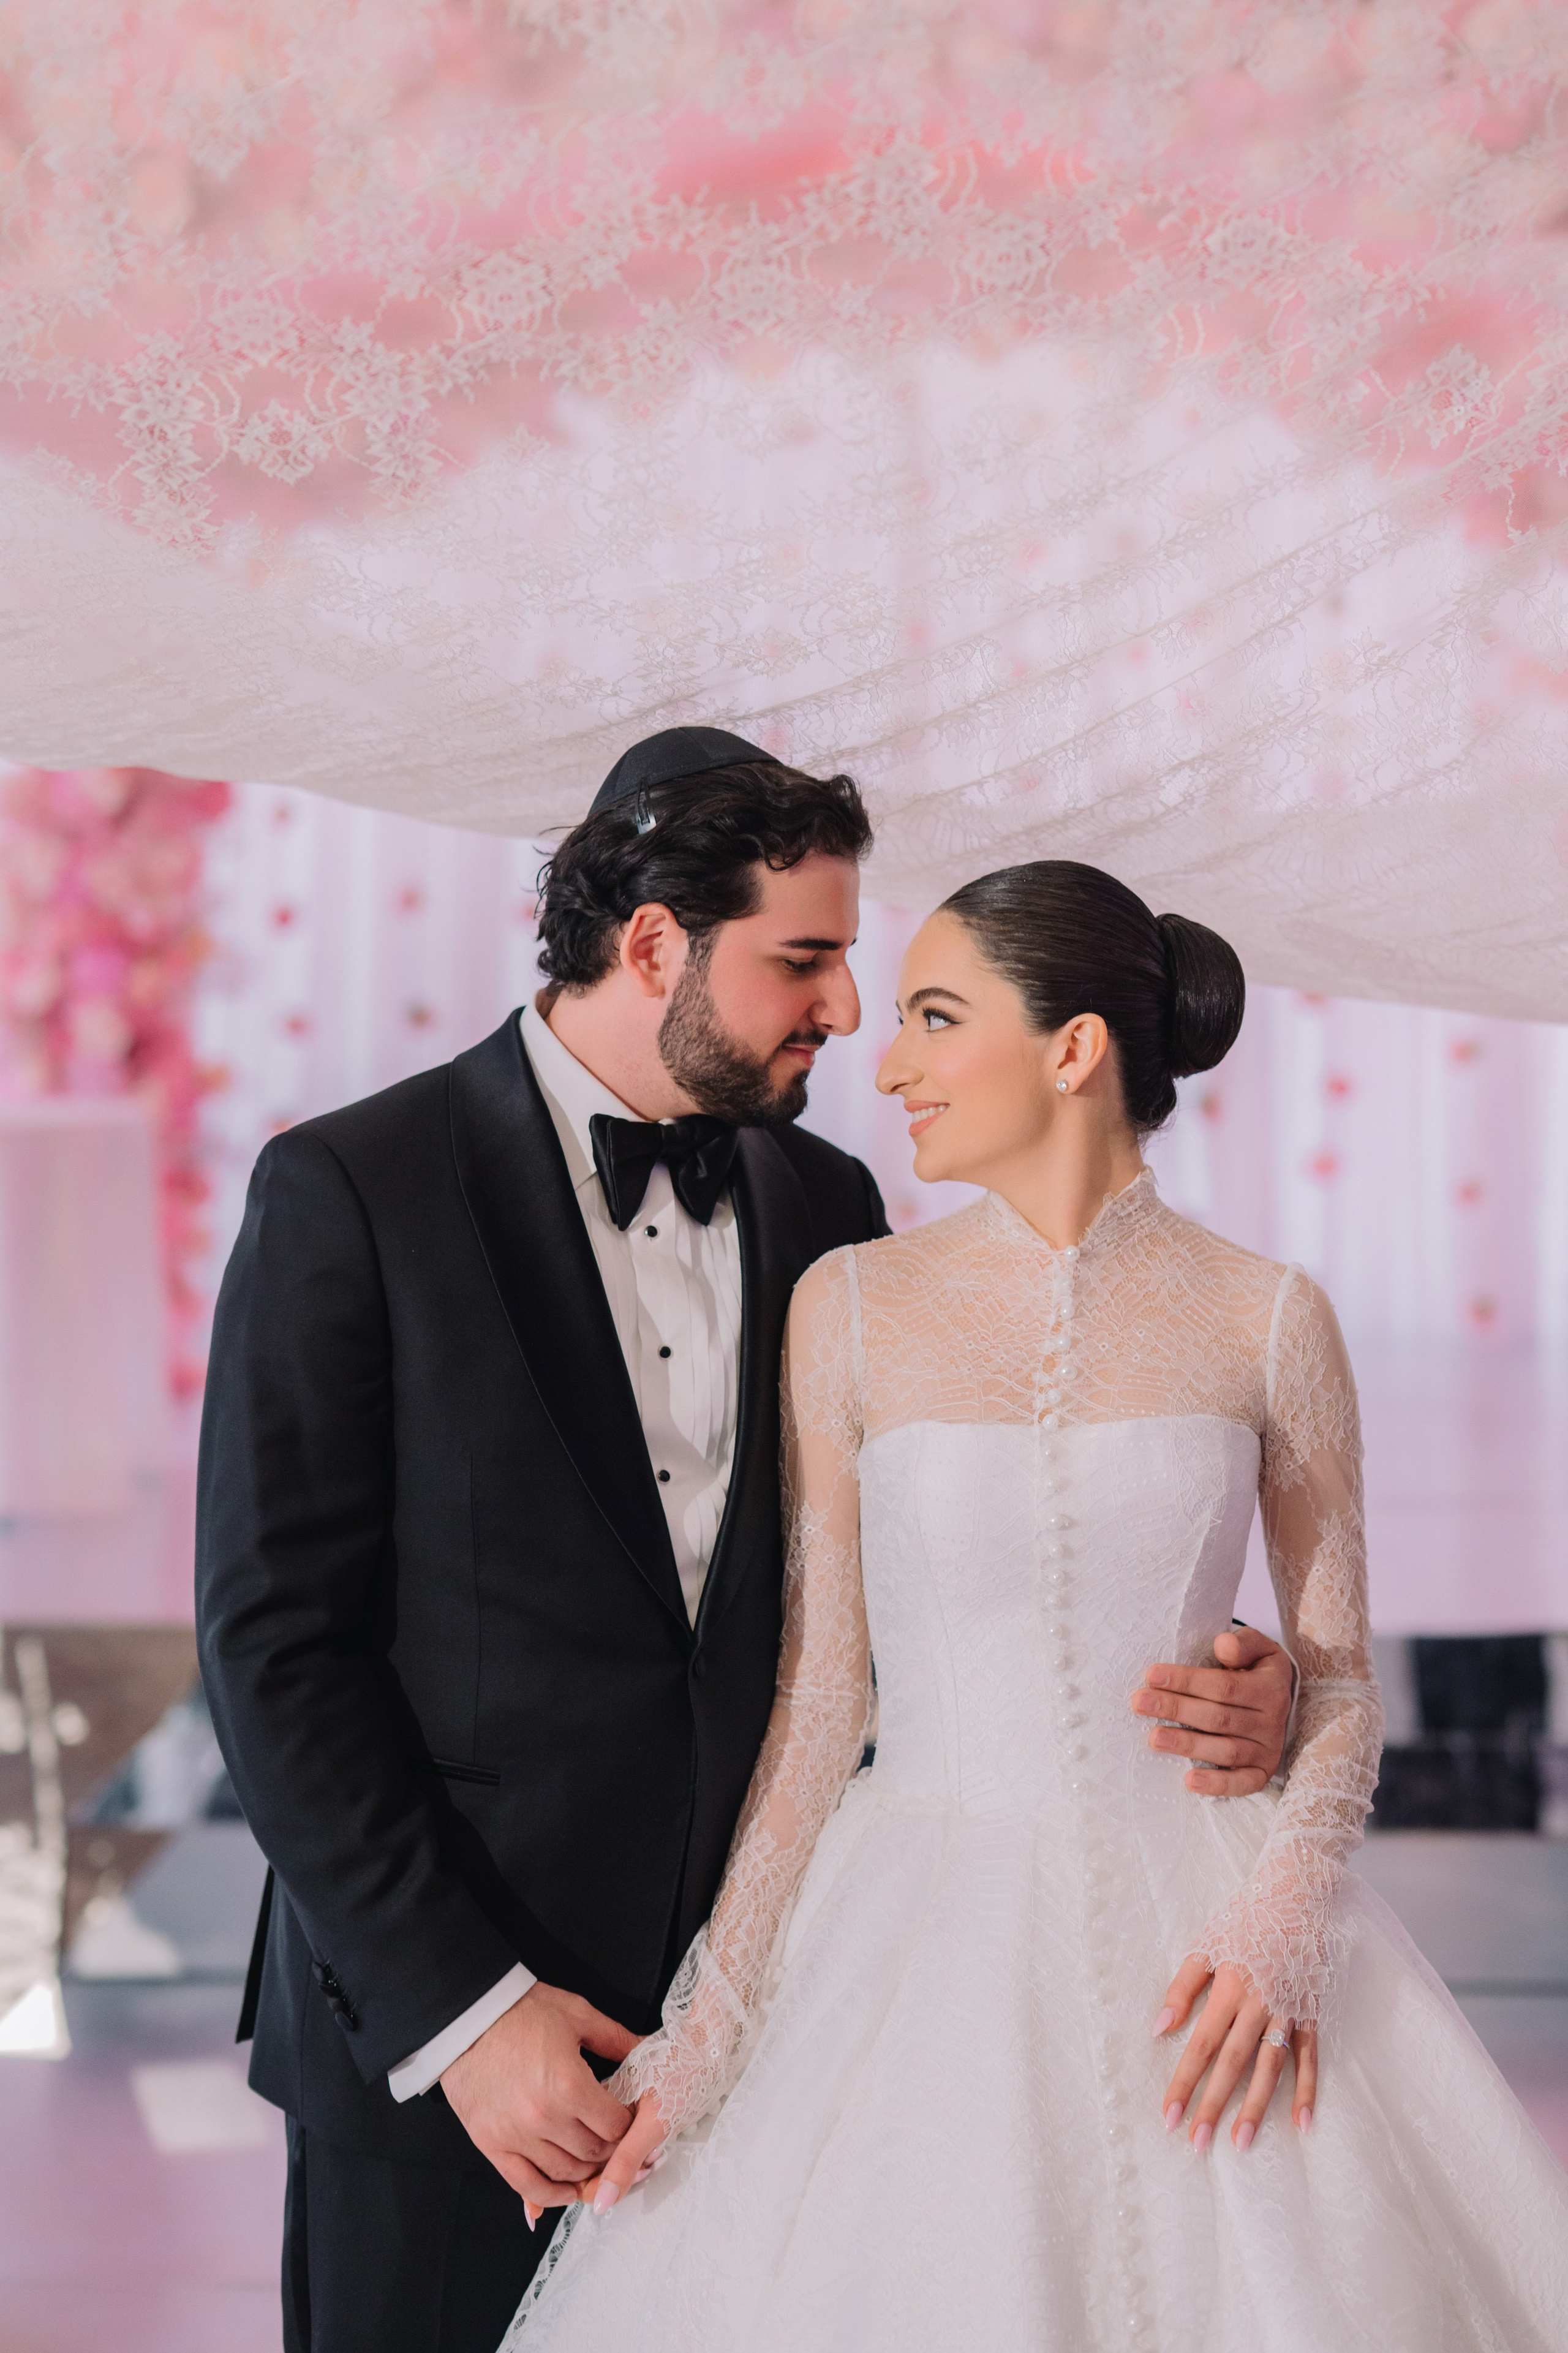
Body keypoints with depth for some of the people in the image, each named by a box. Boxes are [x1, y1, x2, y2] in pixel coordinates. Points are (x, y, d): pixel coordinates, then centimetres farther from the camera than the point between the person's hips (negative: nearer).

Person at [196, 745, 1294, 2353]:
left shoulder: (825, 1210, 7)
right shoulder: (350, 1192, -8)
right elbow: (272, 1637, -11)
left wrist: (1205, 1695, -9)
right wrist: (457, 2010, -15)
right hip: (434, 2030, -4)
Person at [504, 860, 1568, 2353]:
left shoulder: (1267, 1321, 1)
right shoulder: (852, 1308, 2)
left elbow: (1341, 1682, 6)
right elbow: (817, 1700, 2)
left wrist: (1285, 1912, -12)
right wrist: (703, 2029, -3)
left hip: (1198, 1935, 0)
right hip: (929, 1936, 0)